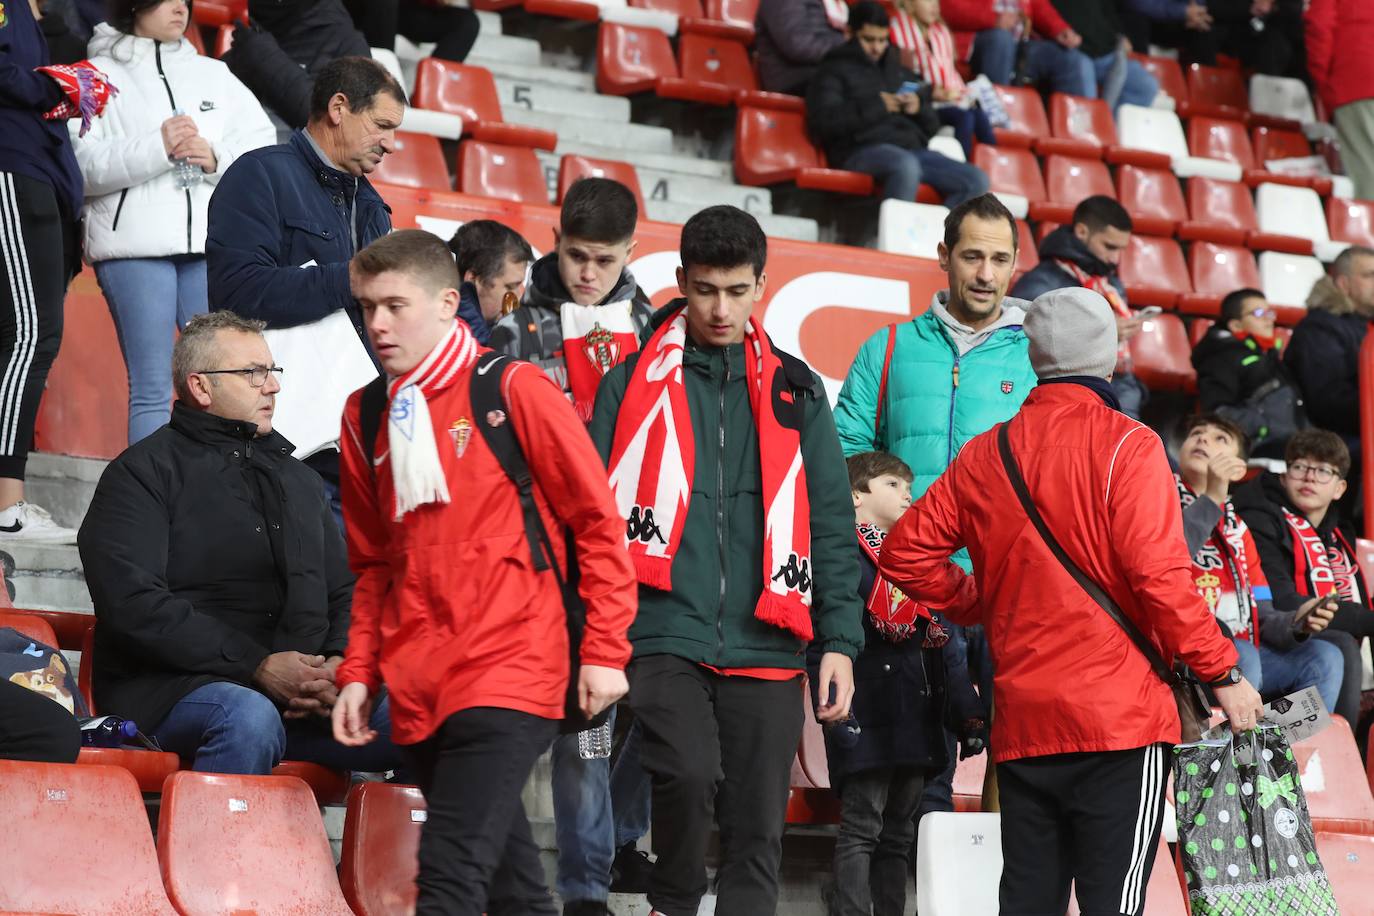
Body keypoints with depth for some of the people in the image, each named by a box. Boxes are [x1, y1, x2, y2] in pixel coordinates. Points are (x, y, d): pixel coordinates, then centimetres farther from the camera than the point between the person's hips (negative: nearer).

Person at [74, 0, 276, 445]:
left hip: (212, 244, 4)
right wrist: (156, 150, -16)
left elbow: (263, 144, 11)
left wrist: (217, 157, -8)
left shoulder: (214, 74, 21)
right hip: (134, 245, -4)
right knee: (151, 388, -4)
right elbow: (81, 163, -7)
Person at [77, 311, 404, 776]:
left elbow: (344, 592, 25)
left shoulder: (297, 476, 26)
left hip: (301, 689, 5)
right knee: (248, 717, -40)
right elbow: (133, 603, -10)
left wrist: (338, 664, 0)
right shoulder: (143, 472, 3)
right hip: (171, 686, -5)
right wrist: (257, 666, -16)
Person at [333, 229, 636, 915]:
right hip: (417, 691, 6)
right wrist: (359, 673, 11)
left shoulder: (513, 391, -3)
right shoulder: (366, 416, 13)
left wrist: (604, 652, -5)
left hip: (509, 676, -6)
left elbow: (598, 522, -1)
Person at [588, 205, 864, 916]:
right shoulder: (633, 384, 7)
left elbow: (831, 526, 12)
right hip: (667, 632, -2)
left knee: (757, 830, 1)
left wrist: (839, 642, 3)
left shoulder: (795, 391, 13)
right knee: (688, 773, -24)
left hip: (765, 645, 2)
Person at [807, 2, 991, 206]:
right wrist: (875, 107, -10)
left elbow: (931, 127, 28)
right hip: (863, 152, -6)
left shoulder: (900, 73, 30)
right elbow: (821, 122, -6)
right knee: (906, 166, -40)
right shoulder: (834, 71, 12)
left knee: (977, 180, -16)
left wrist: (920, 108, 4)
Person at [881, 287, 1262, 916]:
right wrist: (1221, 674, -6)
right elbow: (1160, 576, -13)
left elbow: (904, 552, 10)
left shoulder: (985, 454, 10)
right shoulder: (1127, 446, -6)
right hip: (1118, 721, -5)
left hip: (1020, 723, 5)